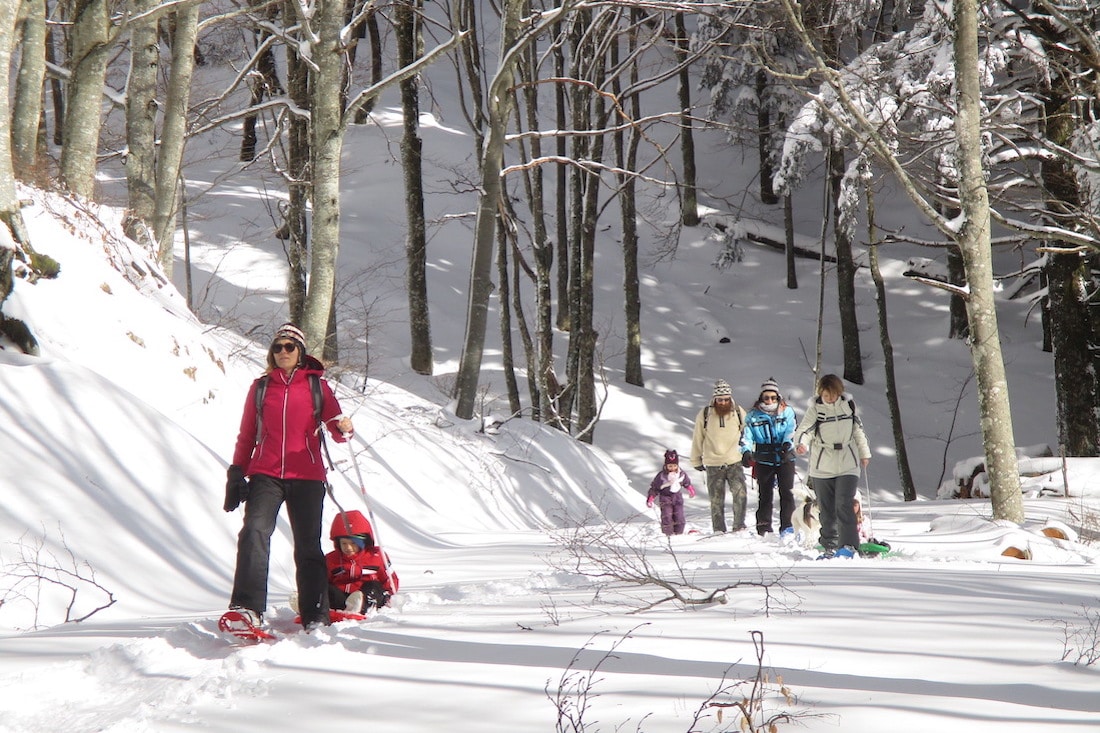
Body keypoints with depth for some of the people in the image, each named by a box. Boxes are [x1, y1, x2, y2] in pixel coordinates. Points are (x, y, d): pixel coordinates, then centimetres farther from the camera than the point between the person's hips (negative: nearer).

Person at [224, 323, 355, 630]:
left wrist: (343, 428, -19)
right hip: (265, 475, 0)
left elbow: (336, 428, 4)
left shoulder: (317, 386, 9)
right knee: (254, 531, -21)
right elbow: (246, 435, 16)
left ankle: (315, 616, 11)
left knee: (308, 546, 2)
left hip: (306, 477, 0)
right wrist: (236, 474, 9)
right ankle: (248, 608, -29)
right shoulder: (261, 387, 14)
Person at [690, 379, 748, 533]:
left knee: (740, 494, -19)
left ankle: (739, 527, -12)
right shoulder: (704, 415, -1)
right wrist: (696, 460, 14)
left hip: (734, 462, 0)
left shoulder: (739, 412, 3)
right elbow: (697, 439, 10)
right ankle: (719, 531, 11)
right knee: (716, 501, 3)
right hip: (713, 465, 0)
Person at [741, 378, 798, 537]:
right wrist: (746, 452, -19)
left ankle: (787, 527, -2)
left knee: (787, 493, -5)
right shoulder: (753, 415, 7)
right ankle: (763, 527, 8)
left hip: (785, 459, 0)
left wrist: (787, 445, -26)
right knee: (765, 494, 2)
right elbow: (746, 436, 0)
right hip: (764, 461, 1)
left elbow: (791, 430, -6)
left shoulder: (787, 411, 6)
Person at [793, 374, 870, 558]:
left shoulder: (848, 404, 0)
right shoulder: (815, 408, -6)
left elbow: (858, 429, 14)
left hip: (848, 465, 0)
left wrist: (864, 453, 20)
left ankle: (849, 545, -13)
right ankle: (830, 547, 17)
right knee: (827, 509, 7)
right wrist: (802, 445, -37)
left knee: (844, 504, -14)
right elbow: (803, 429, -15)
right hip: (822, 467, 0)